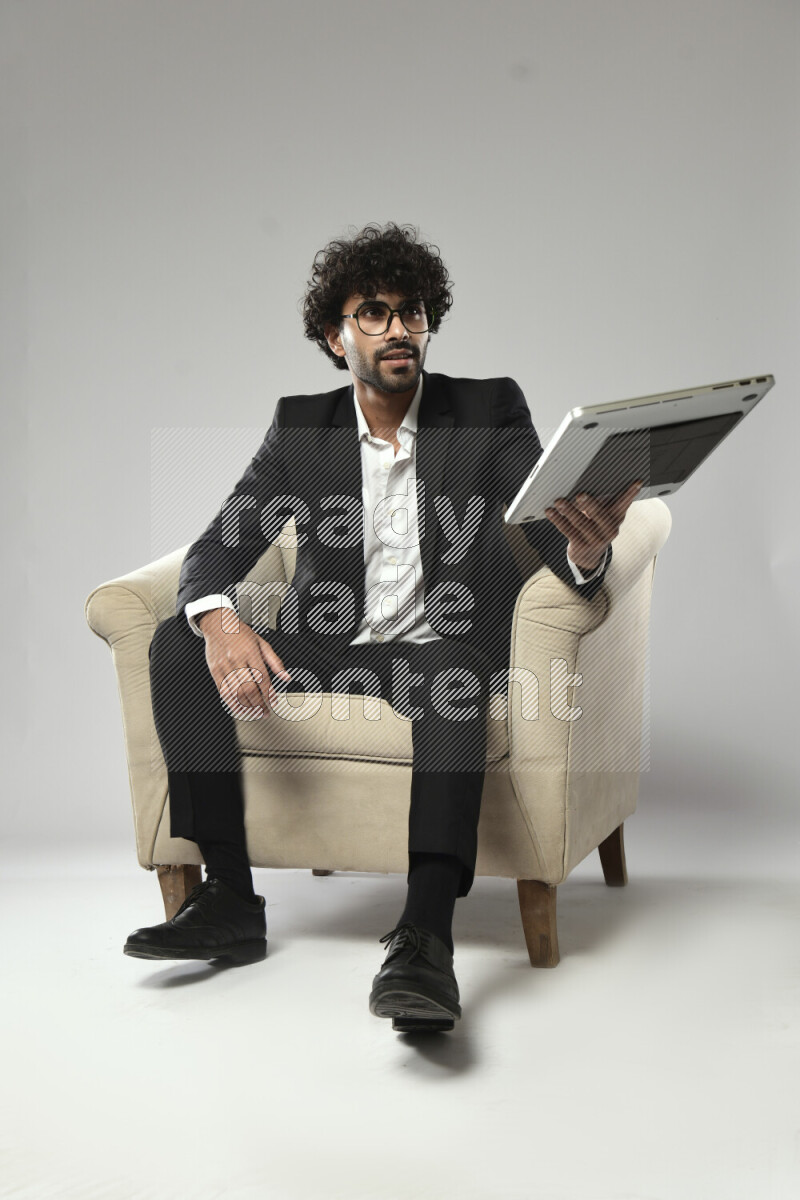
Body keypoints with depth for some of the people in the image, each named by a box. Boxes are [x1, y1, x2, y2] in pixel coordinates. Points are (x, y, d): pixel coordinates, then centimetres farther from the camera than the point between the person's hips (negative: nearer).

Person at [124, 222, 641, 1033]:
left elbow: (550, 536, -12)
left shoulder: (491, 412, 0)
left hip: (439, 646, -3)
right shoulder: (301, 426, 6)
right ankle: (229, 900, -17)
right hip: (324, 649, 3)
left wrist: (586, 551, -40)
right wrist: (219, 620, -28)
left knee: (456, 674, -38)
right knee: (178, 643, -19)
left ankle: (424, 941, -47)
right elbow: (219, 547, -3)